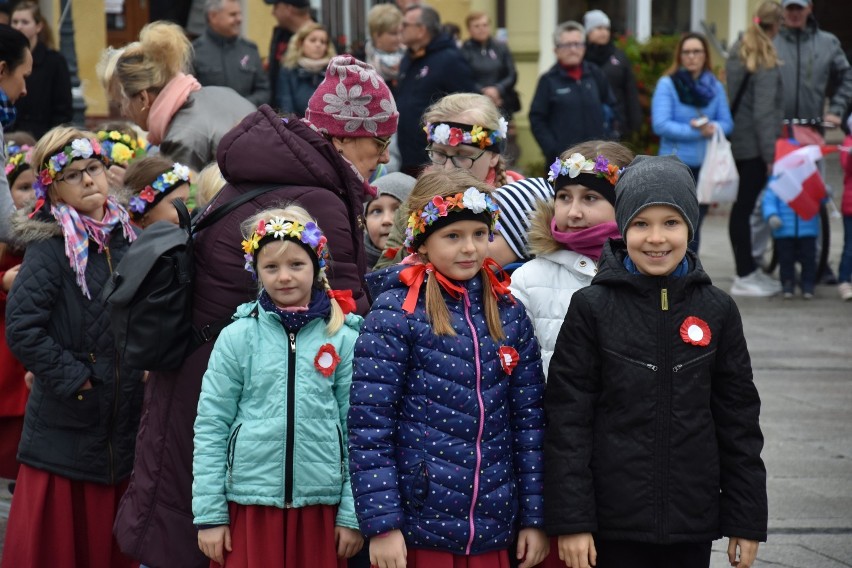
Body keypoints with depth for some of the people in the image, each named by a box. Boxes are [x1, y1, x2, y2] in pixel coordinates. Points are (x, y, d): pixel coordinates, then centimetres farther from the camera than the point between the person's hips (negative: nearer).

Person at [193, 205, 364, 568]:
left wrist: (353, 514, 0)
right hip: (250, 504, -1)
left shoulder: (343, 338, 1)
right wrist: (209, 515, -3)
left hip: (320, 505, 1)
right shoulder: (237, 336, -1)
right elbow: (210, 427, 0)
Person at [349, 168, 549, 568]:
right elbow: (369, 426, -9)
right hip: (417, 530, -4)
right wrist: (381, 524, -13)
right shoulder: (395, 314, -5)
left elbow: (530, 420, 10)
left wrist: (534, 518, 6)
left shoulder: (508, 315, 8)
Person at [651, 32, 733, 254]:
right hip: (676, 163, -4)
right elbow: (660, 125, -15)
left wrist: (713, 127, -20)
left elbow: (727, 123, 3)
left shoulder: (715, 86, 6)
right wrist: (697, 132, -19)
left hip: (706, 164, 4)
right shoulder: (668, 84, -7)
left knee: (695, 224, 12)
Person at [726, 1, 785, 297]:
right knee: (745, 206, -5)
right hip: (754, 145, -8)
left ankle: (748, 270, 20)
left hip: (736, 140, 8)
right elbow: (763, 112, -17)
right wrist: (770, 153, -16)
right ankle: (744, 278, -2)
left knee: (743, 205, 12)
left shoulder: (737, 52, 11)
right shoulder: (766, 63, -13)